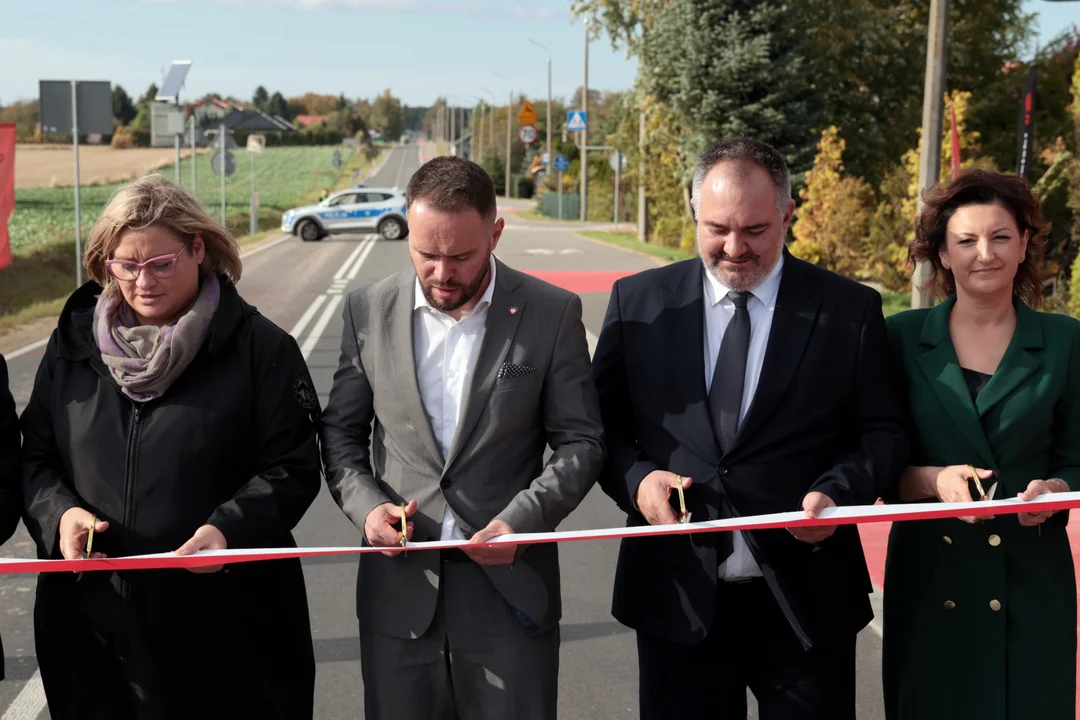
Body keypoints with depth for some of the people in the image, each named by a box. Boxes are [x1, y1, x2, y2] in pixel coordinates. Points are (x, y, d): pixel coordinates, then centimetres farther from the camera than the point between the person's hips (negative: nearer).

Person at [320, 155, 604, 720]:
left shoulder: (553, 314, -4)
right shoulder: (369, 311, 2)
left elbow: (581, 443, -1)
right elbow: (341, 433, 9)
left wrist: (522, 520, -16)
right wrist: (364, 504, -9)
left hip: (509, 592, -1)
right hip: (398, 591, 2)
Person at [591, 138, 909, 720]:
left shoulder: (850, 310, -1)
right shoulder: (638, 301, 3)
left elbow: (884, 432, 2)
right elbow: (603, 424, 7)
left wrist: (837, 493, -16)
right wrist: (636, 478, -13)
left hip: (807, 602, -1)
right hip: (676, 598, 1)